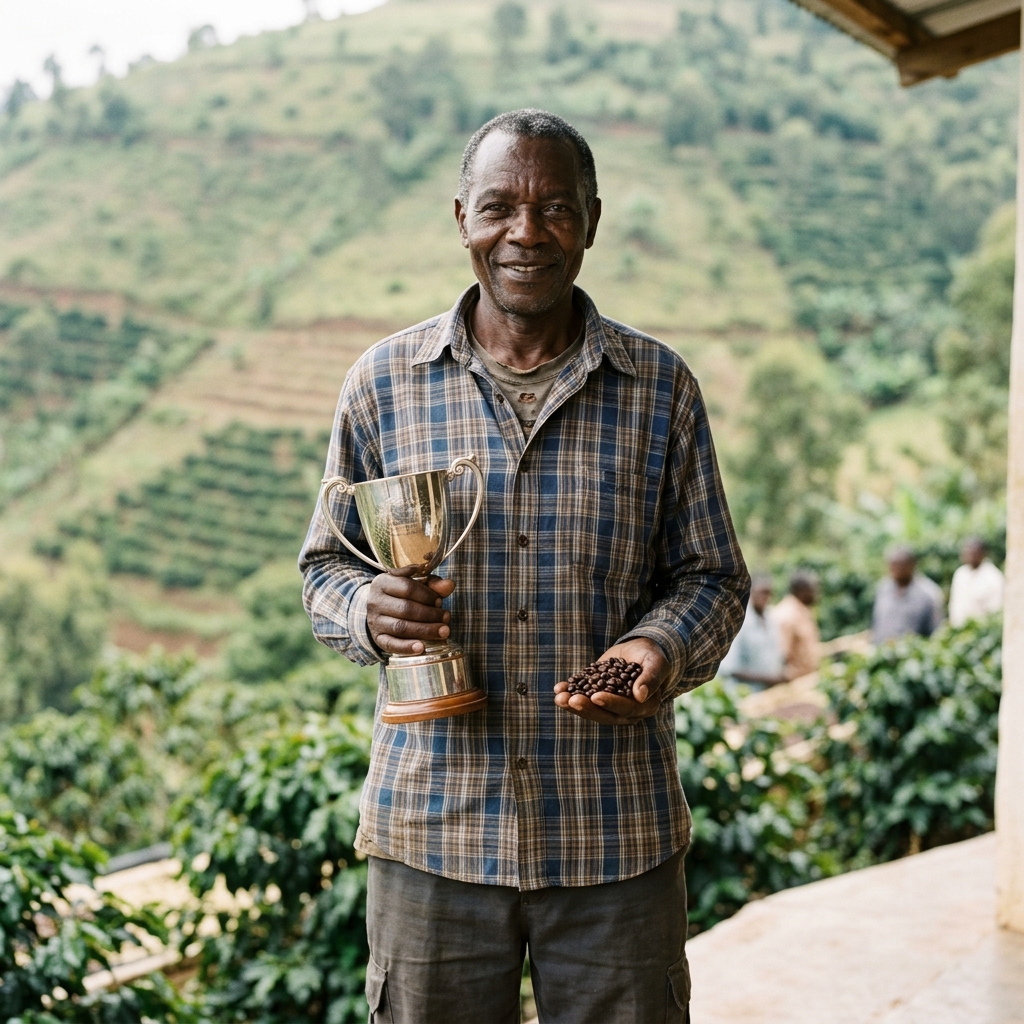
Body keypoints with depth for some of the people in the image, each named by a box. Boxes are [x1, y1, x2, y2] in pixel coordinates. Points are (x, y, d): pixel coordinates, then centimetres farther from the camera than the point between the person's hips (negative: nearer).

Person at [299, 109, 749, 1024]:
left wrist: (663, 651, -15)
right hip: (433, 825, 0)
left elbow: (713, 576, 7)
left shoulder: (660, 389, 2)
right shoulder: (385, 381, 3)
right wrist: (369, 611, -13)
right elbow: (328, 563, 10)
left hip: (616, 835, 0)